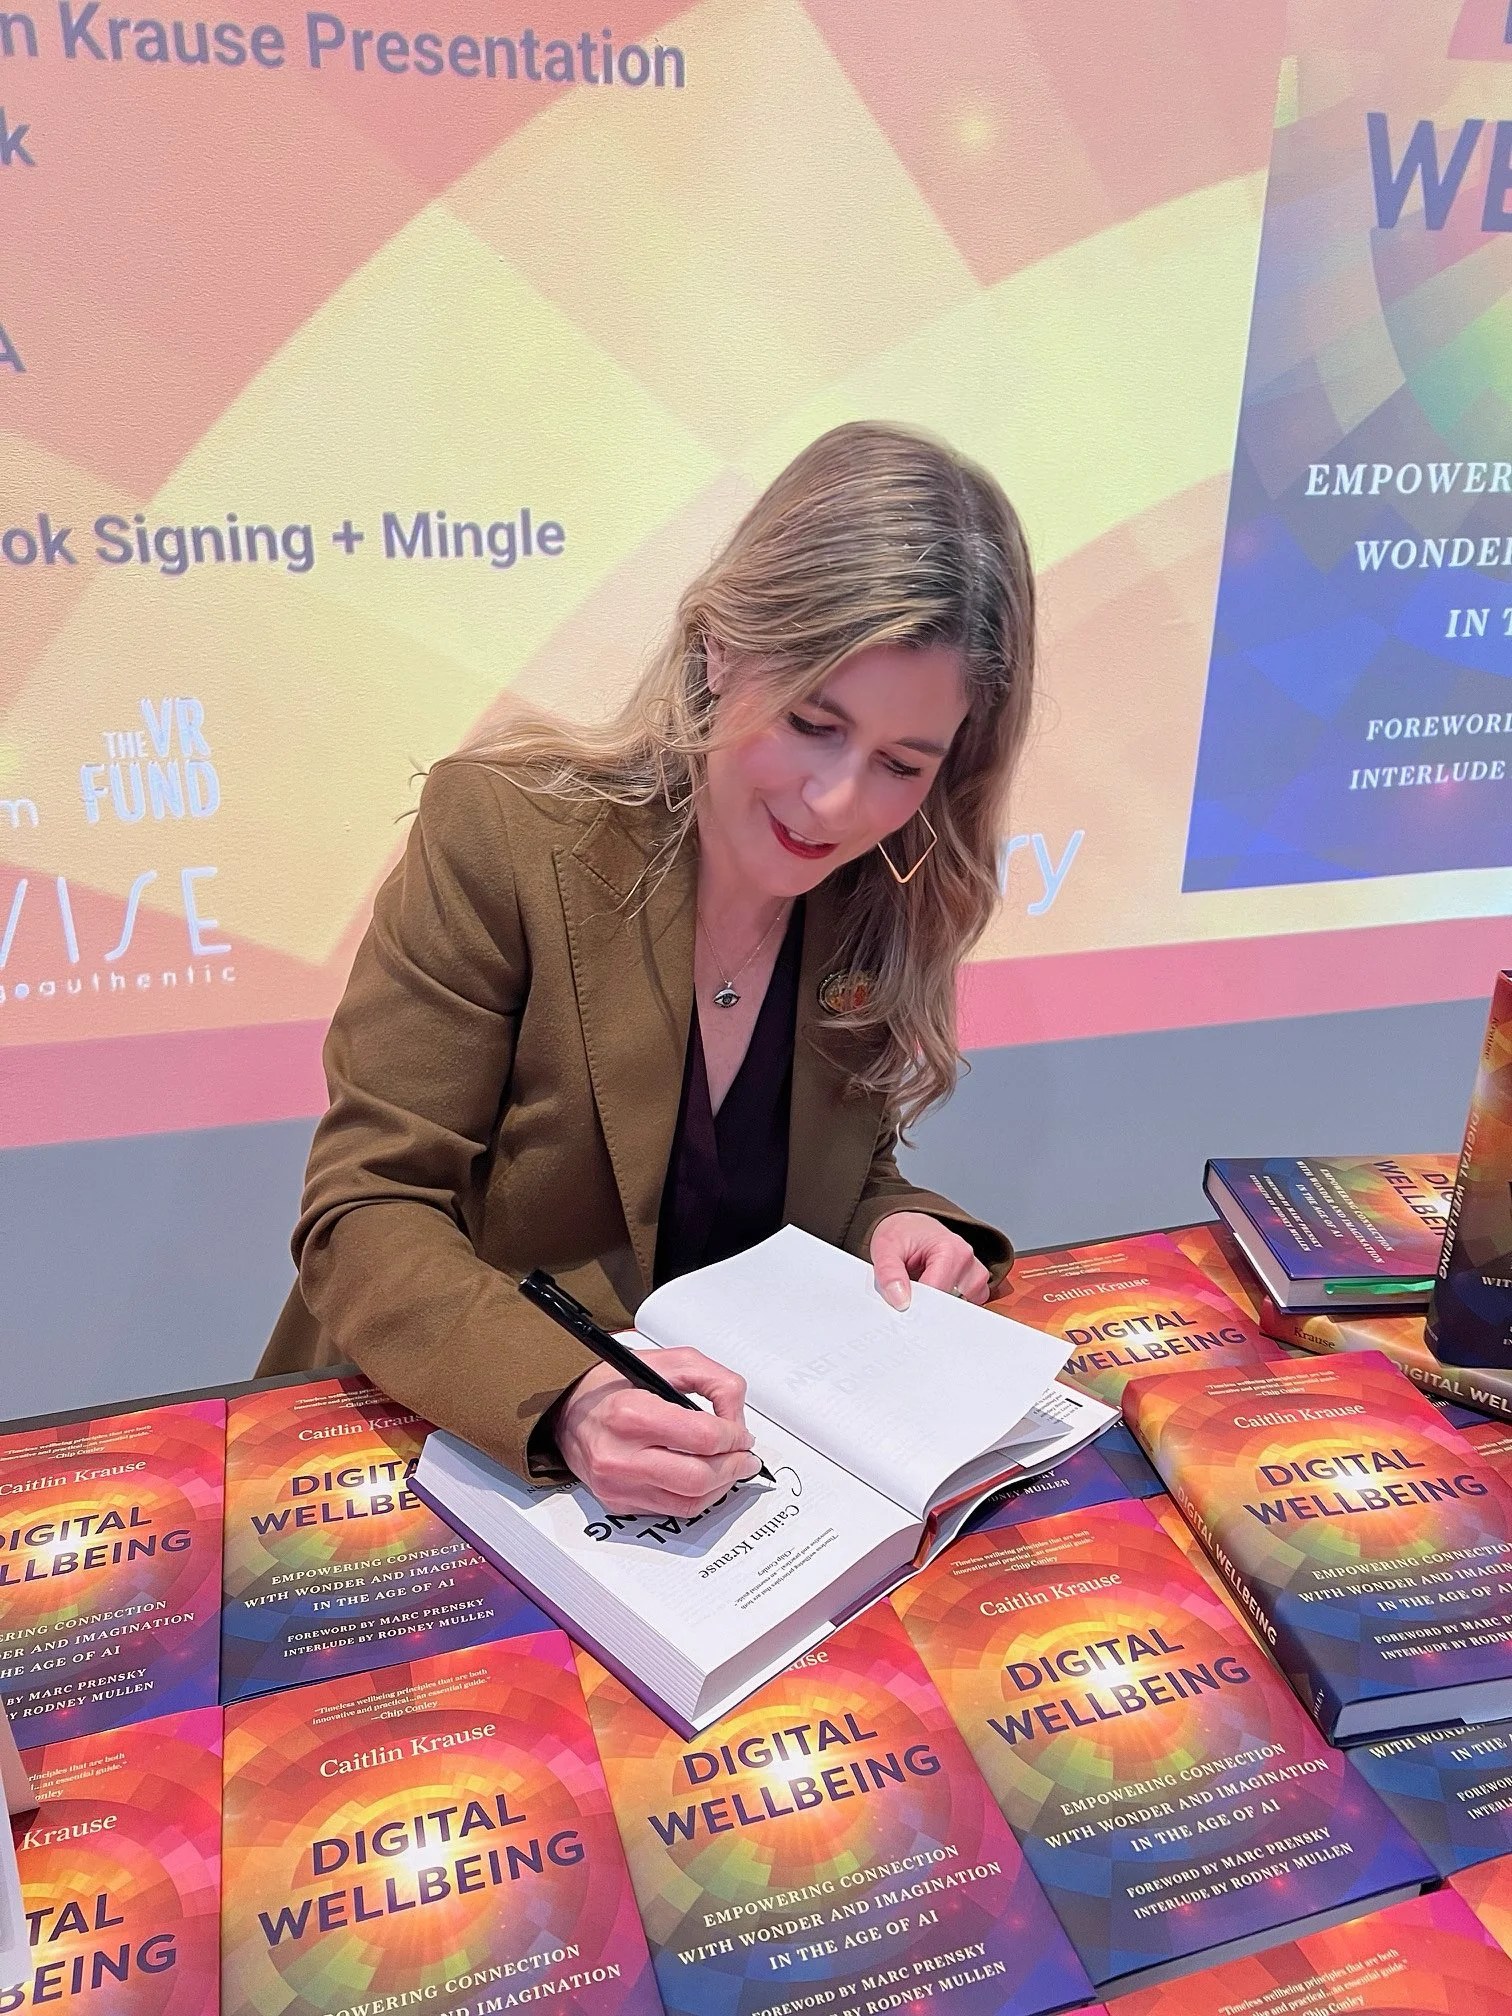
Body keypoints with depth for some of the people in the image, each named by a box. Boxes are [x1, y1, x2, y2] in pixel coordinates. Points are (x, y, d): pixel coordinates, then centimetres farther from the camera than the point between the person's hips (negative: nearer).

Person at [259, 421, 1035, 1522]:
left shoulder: (889, 901, -4)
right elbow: (365, 1216, -17)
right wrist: (565, 1397, -33)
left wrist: (897, 1228, -13)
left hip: (734, 1454, 3)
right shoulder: (503, 828, -16)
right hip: (448, 1447, -2)